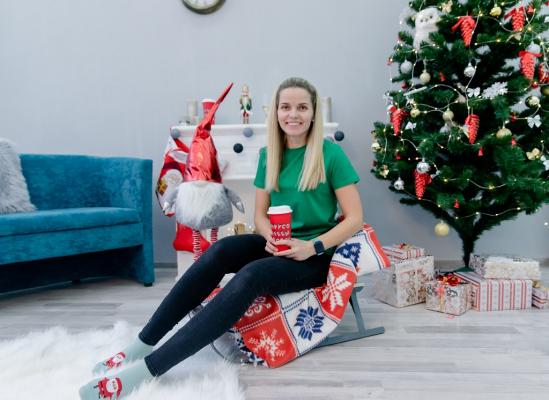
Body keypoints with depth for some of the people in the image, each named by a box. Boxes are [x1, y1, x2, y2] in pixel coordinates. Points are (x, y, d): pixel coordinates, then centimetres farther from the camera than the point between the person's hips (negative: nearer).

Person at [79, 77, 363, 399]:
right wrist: (271, 237, -14)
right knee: (220, 250, -27)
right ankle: (142, 344, -21)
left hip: (315, 256, -4)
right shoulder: (269, 155, 7)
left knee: (251, 276, -34)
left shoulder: (331, 154, -8)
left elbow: (355, 218, -9)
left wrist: (313, 246, -22)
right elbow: (260, 214, 9)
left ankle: (148, 368, -35)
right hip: (278, 245, 5)